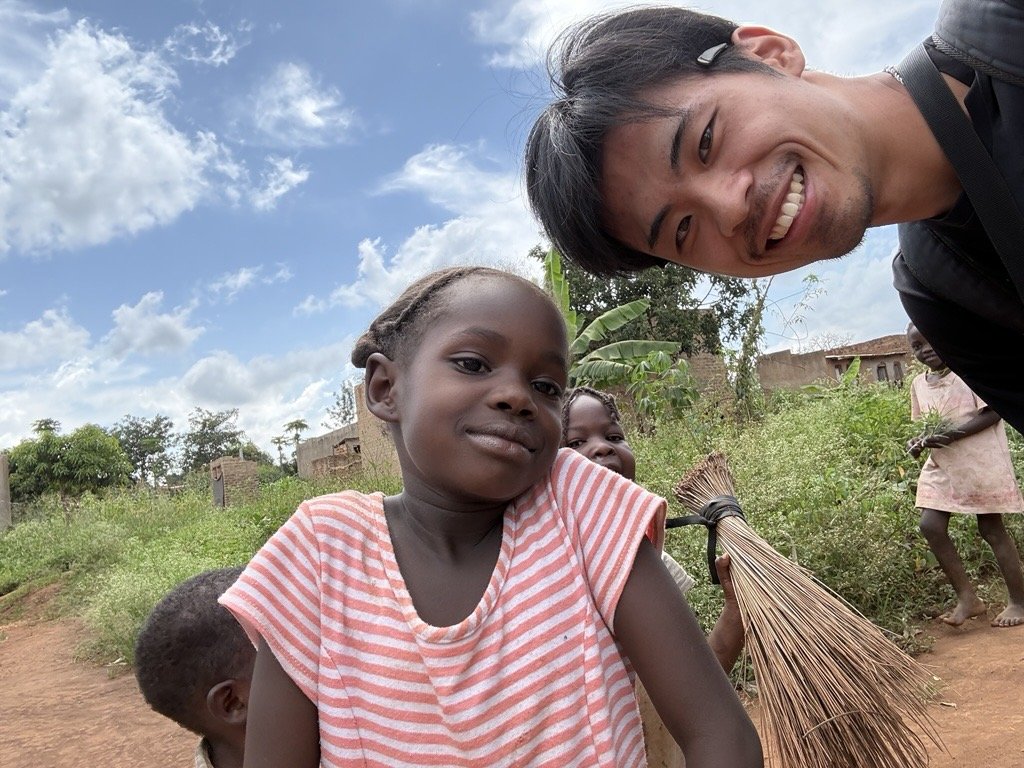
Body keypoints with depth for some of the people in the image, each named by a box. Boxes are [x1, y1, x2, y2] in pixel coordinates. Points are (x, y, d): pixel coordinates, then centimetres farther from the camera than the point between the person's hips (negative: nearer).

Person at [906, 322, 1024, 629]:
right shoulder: (919, 383, 10)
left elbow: (994, 412, -14)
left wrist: (952, 434, -23)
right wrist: (920, 441, -4)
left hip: (980, 461, -6)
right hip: (941, 466, 6)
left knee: (991, 528, 1)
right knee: (930, 525, -7)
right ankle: (968, 597, 6)